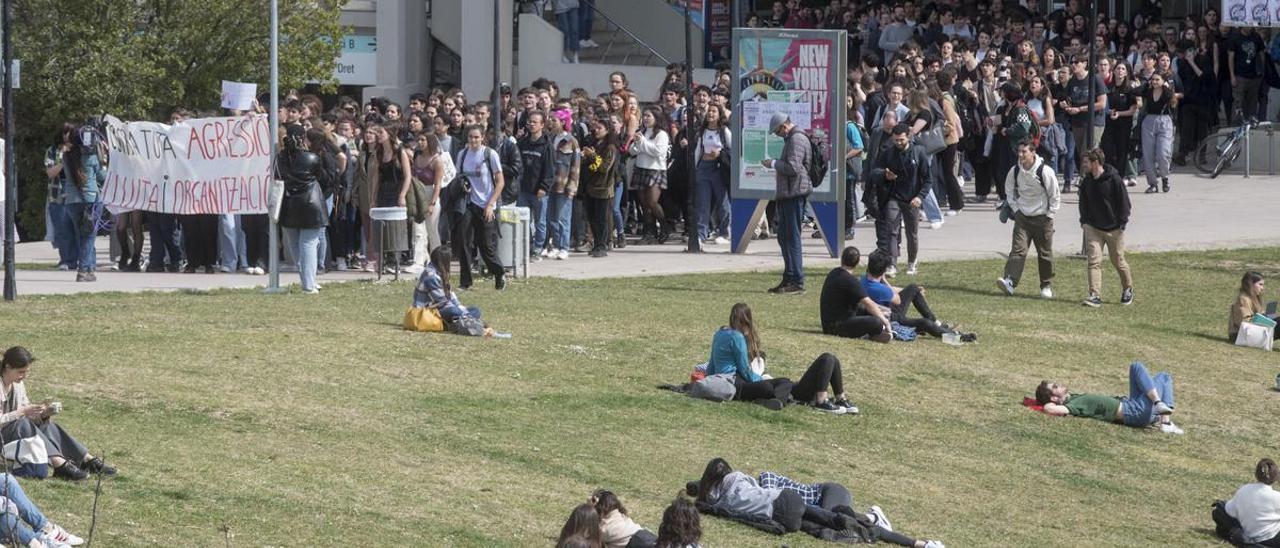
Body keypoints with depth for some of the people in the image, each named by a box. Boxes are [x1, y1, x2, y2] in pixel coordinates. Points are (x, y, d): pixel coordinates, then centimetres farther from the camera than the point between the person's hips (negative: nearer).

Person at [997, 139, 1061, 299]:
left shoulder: (1045, 171, -16)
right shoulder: (1015, 171, -4)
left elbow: (1055, 195, -5)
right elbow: (1009, 189, 15)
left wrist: (1049, 214, -5)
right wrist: (1015, 208, 6)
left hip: (1042, 217, -2)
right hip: (1022, 216, 2)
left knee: (1045, 253, 8)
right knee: (1018, 248, -12)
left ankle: (1046, 286, 21)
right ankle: (1009, 281, -25)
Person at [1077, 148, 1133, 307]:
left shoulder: (1114, 179, -14)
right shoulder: (1086, 182, 2)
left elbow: (1124, 201, -8)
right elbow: (1083, 203, 17)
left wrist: (1122, 223, -11)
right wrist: (1084, 220, 8)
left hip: (1113, 228, -4)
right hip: (1093, 228, 4)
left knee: (1118, 261, 9)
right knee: (1094, 261, -8)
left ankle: (1128, 289, 32)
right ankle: (1095, 295, -10)